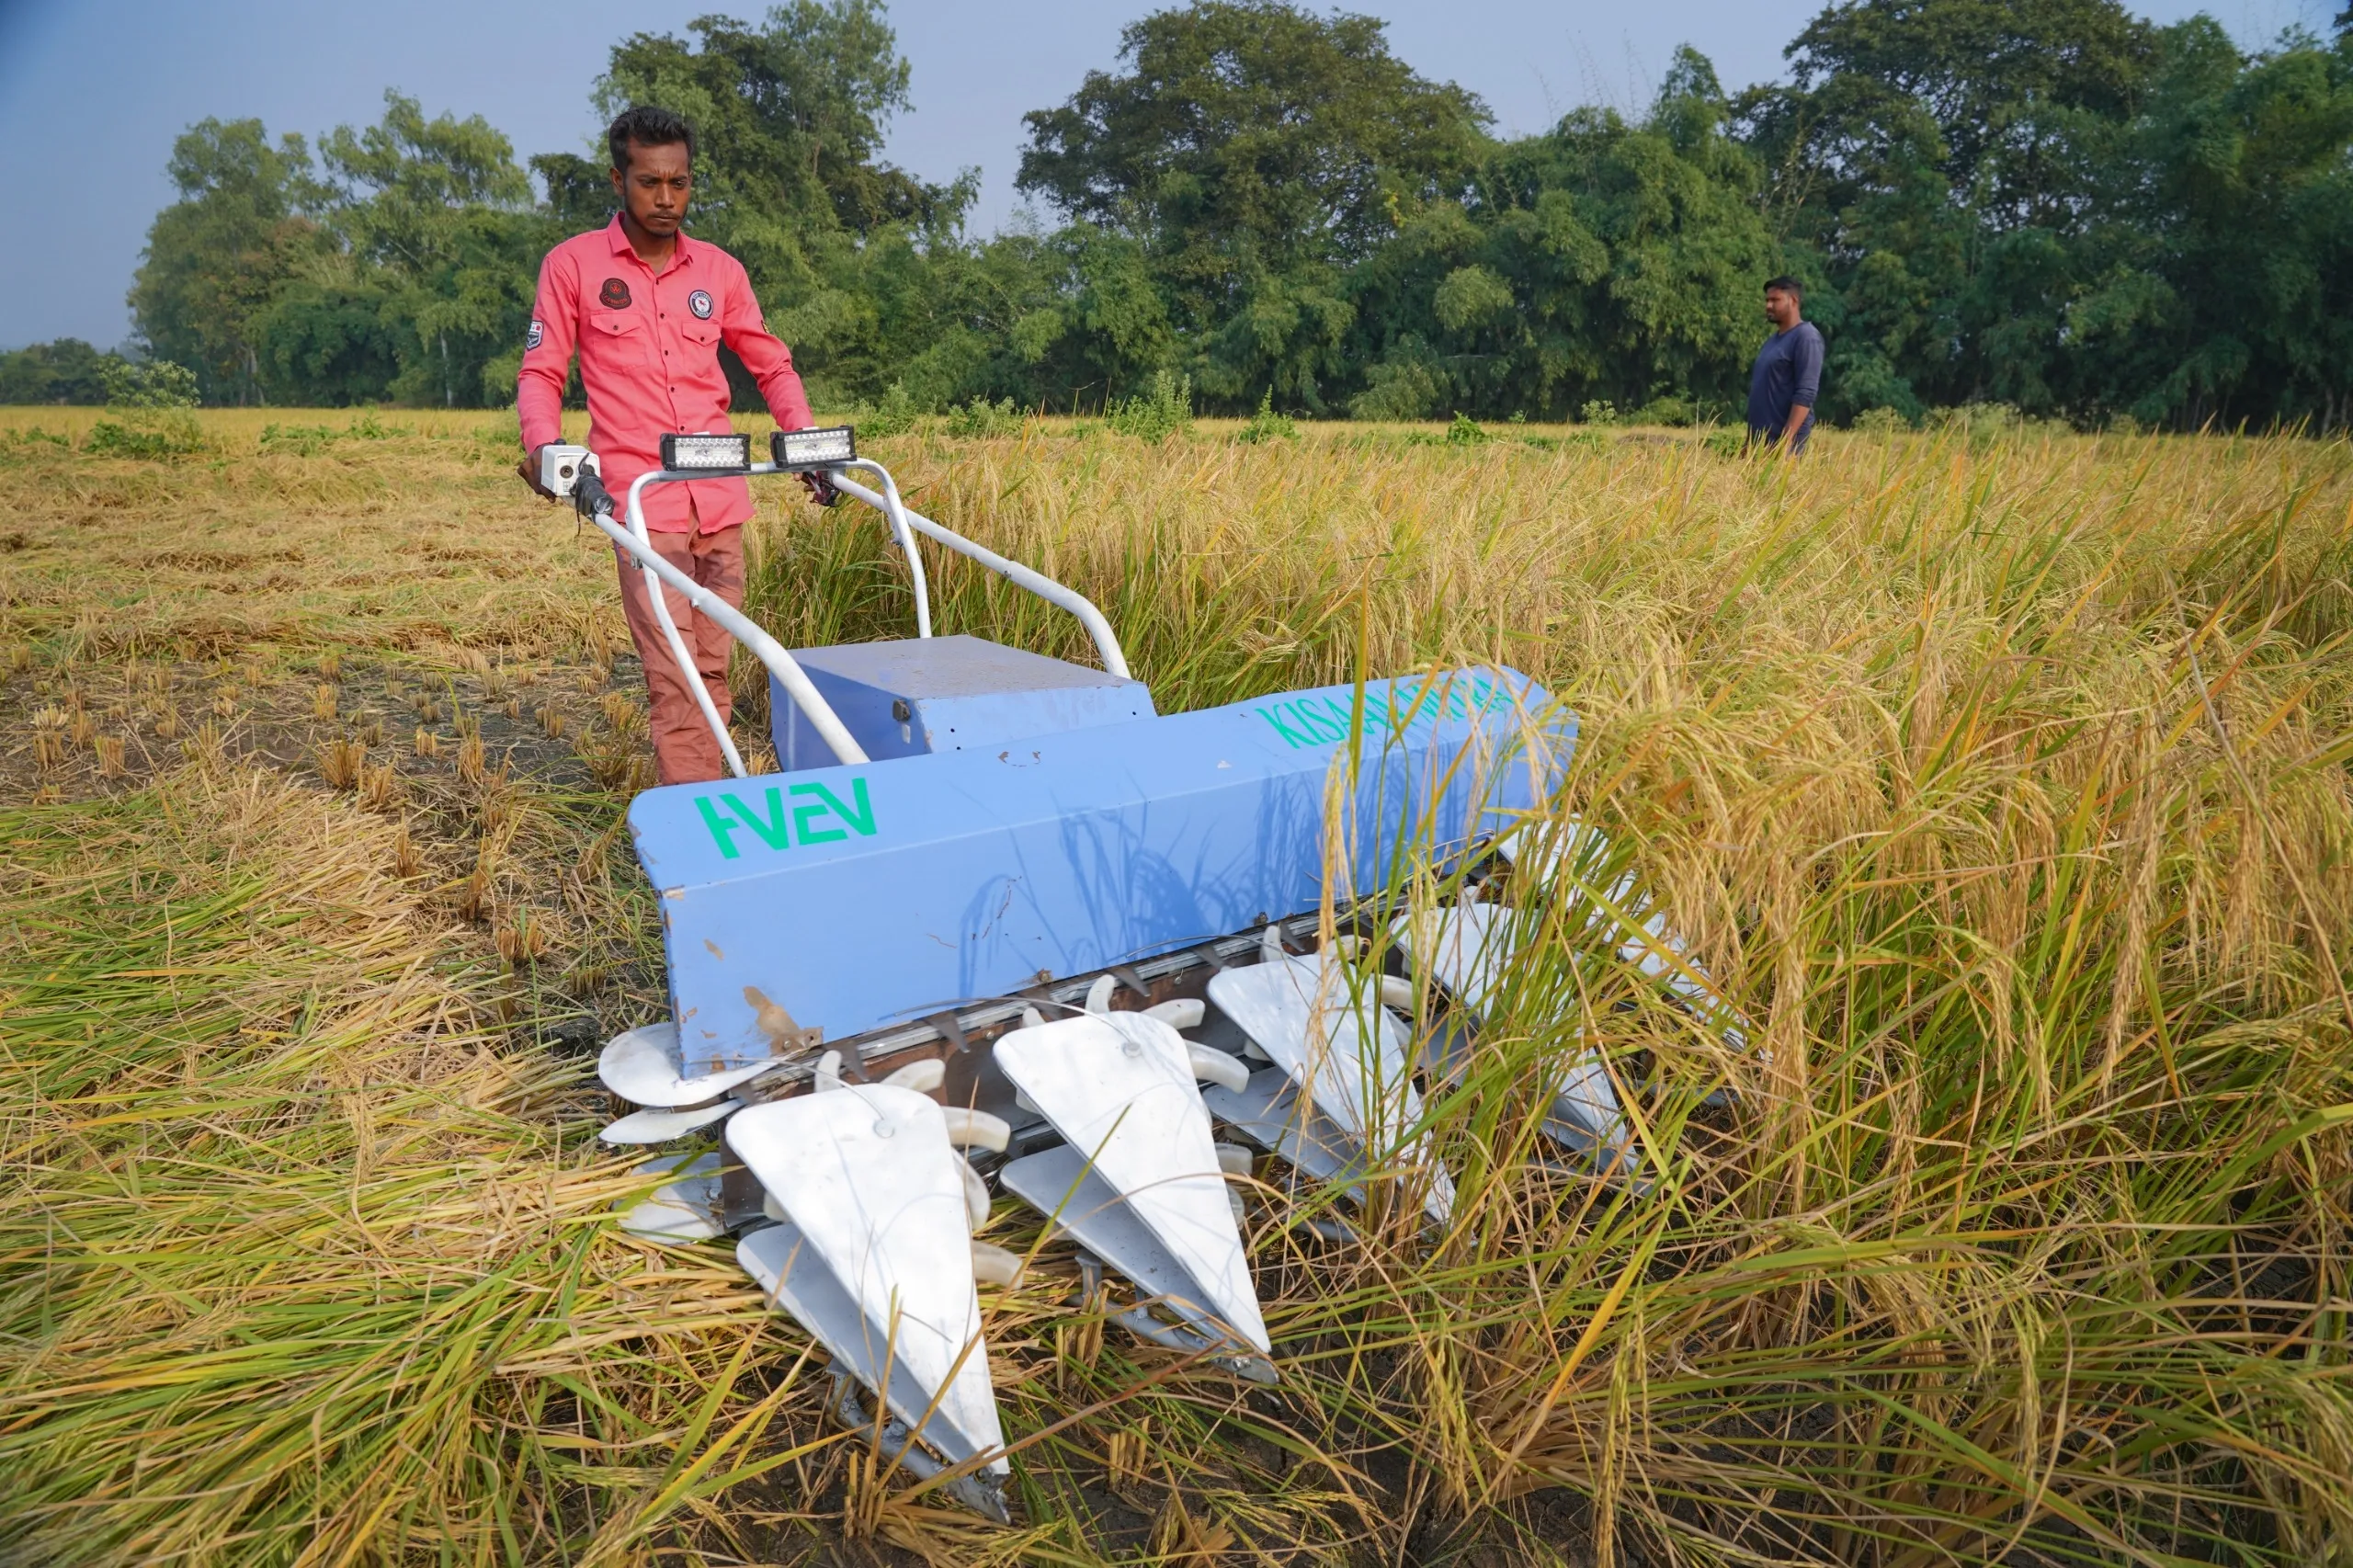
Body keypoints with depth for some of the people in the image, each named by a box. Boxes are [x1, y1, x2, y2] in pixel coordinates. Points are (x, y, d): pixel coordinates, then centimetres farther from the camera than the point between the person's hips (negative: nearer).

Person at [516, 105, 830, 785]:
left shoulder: (720, 270, 12)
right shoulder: (572, 265, 4)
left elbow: (772, 365, 19)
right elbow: (540, 372, 5)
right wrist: (543, 445, -14)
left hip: (721, 500, 4)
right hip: (642, 501, -3)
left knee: (712, 670, 6)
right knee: (671, 678, -12)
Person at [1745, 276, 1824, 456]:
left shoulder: (1806, 337, -8)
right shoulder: (1773, 339, 18)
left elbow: (1806, 393, -17)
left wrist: (1786, 439, -25)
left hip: (1783, 438, -8)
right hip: (1760, 437, 8)